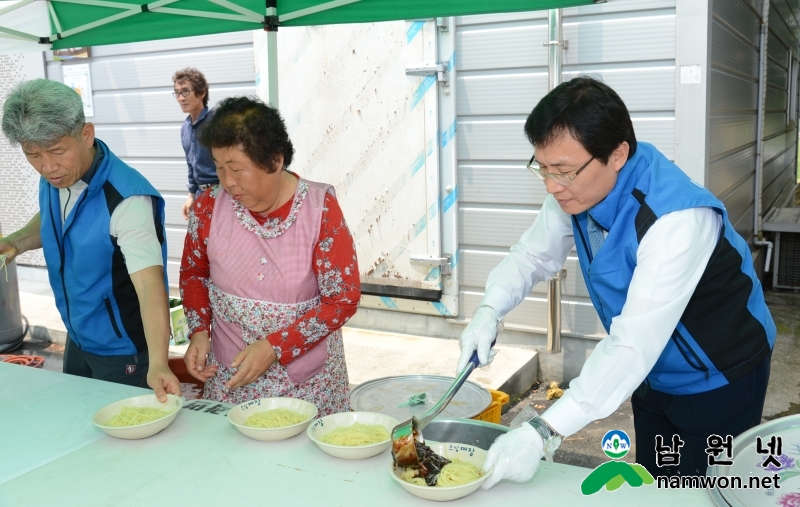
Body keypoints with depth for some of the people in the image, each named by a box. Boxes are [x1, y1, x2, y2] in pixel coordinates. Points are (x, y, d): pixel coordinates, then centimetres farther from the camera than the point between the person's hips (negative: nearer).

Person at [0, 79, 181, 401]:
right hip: (77, 340, 8)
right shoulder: (53, 180, -6)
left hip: (124, 354, -8)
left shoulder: (128, 198, -30)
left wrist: (157, 364, -49)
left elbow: (149, 284, -38)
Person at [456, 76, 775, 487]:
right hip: (655, 374, 7)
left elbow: (634, 345, -40)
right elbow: (534, 253, 0)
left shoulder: (678, 218, -36)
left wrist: (544, 432, -44)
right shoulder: (578, 187, -14)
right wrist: (489, 311, -19)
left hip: (718, 381, -6)